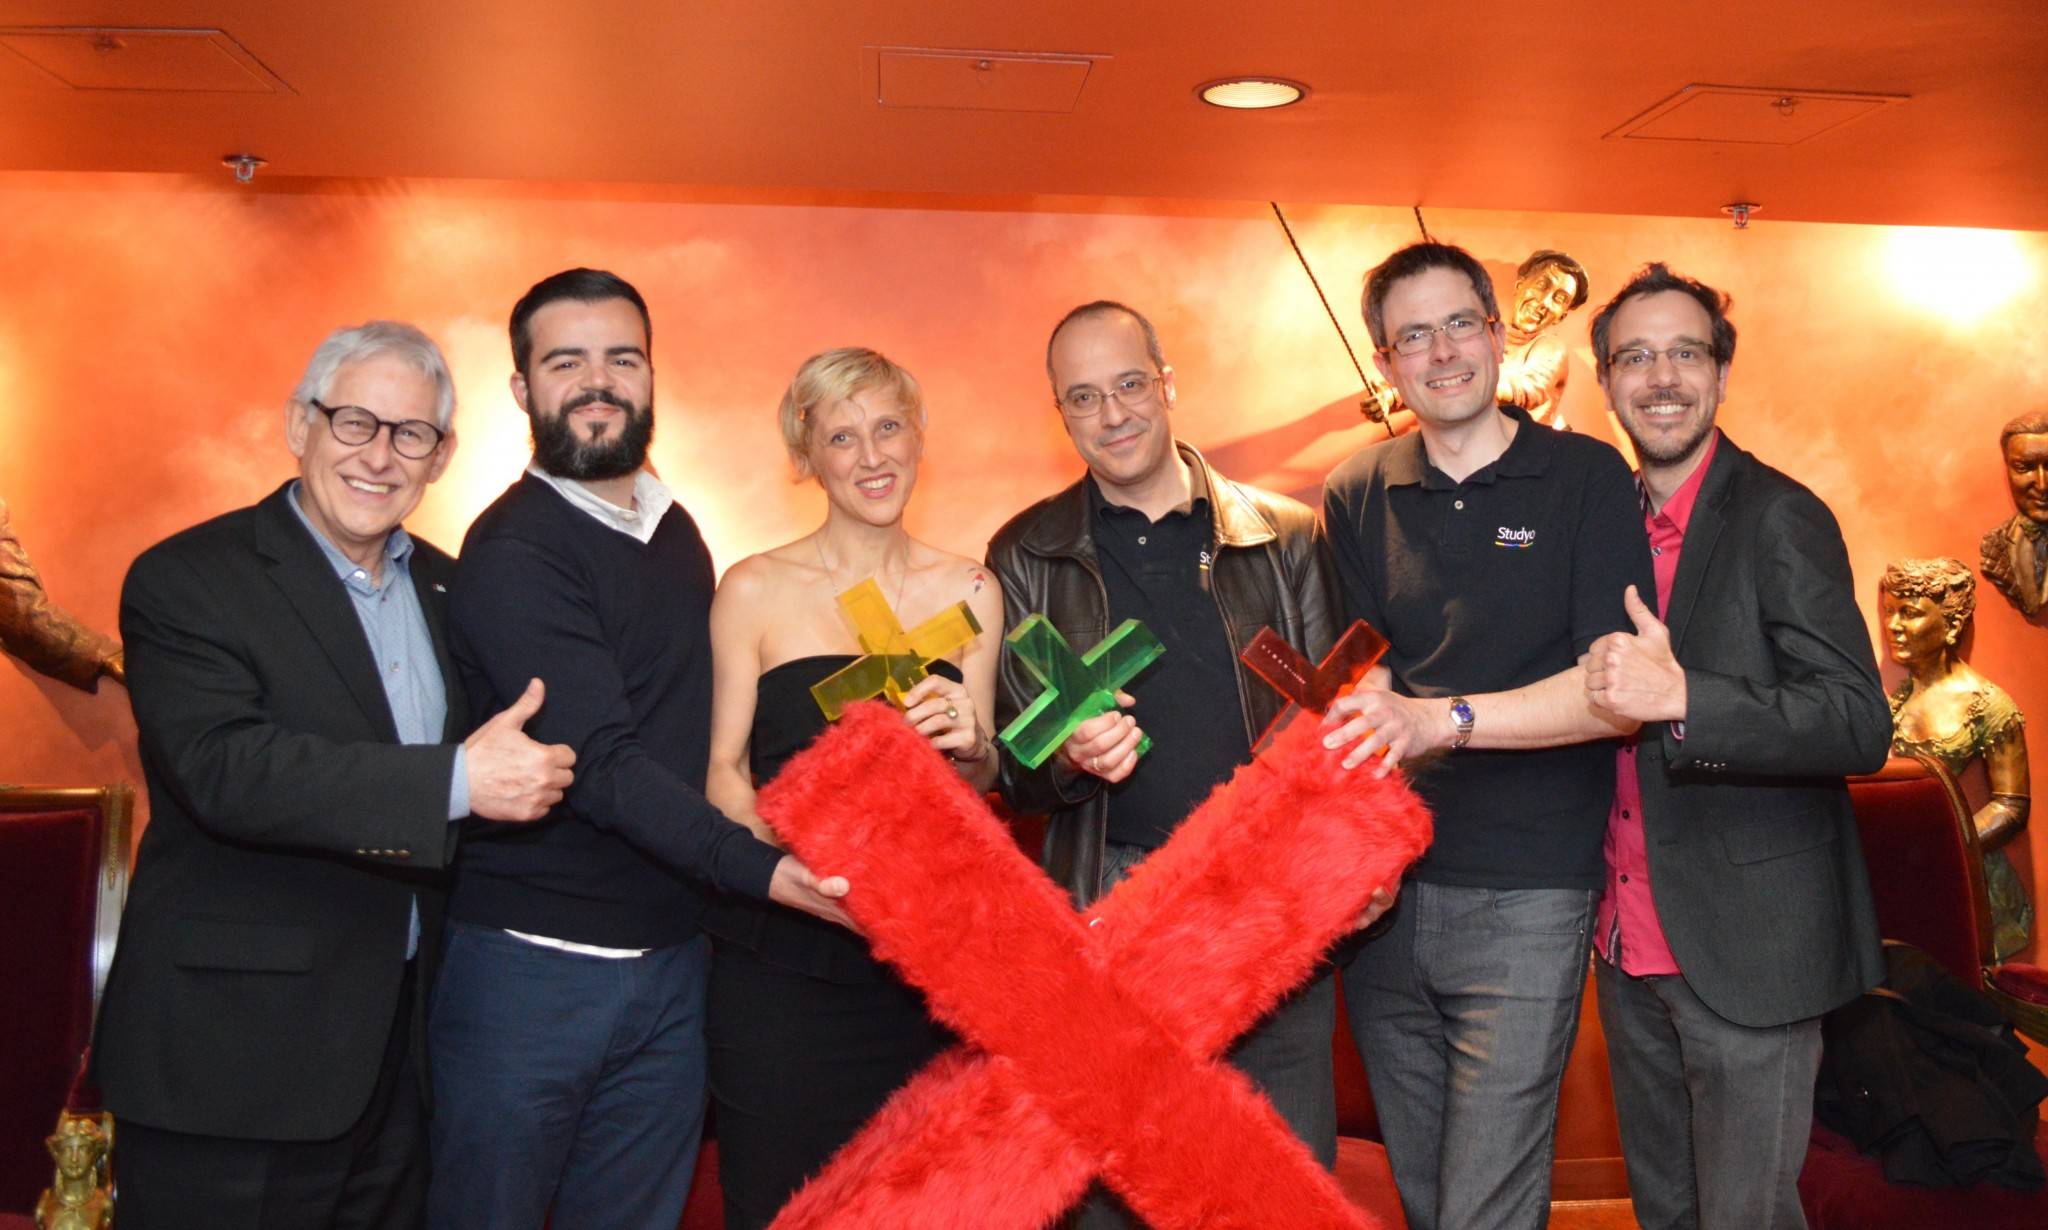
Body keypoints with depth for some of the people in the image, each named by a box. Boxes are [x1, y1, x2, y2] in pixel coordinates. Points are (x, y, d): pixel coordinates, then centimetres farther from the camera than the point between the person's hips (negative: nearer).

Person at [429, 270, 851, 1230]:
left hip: (673, 962, 6)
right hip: (531, 962, -6)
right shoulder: (512, 550, -13)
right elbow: (599, 761, -22)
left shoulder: (676, 532, 11)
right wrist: (760, 868, -31)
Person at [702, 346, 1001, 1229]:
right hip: (779, 958, -2)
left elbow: (981, 778, 11)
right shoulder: (755, 590, -2)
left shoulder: (969, 591, 7)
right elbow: (723, 769, -2)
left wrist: (971, 746, -12)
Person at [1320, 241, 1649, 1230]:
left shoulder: (1586, 478, -3)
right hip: (1381, 889, 4)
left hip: (1524, 899, -3)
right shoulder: (1356, 497, 7)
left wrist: (1445, 718, -26)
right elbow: (1359, 677, 6)